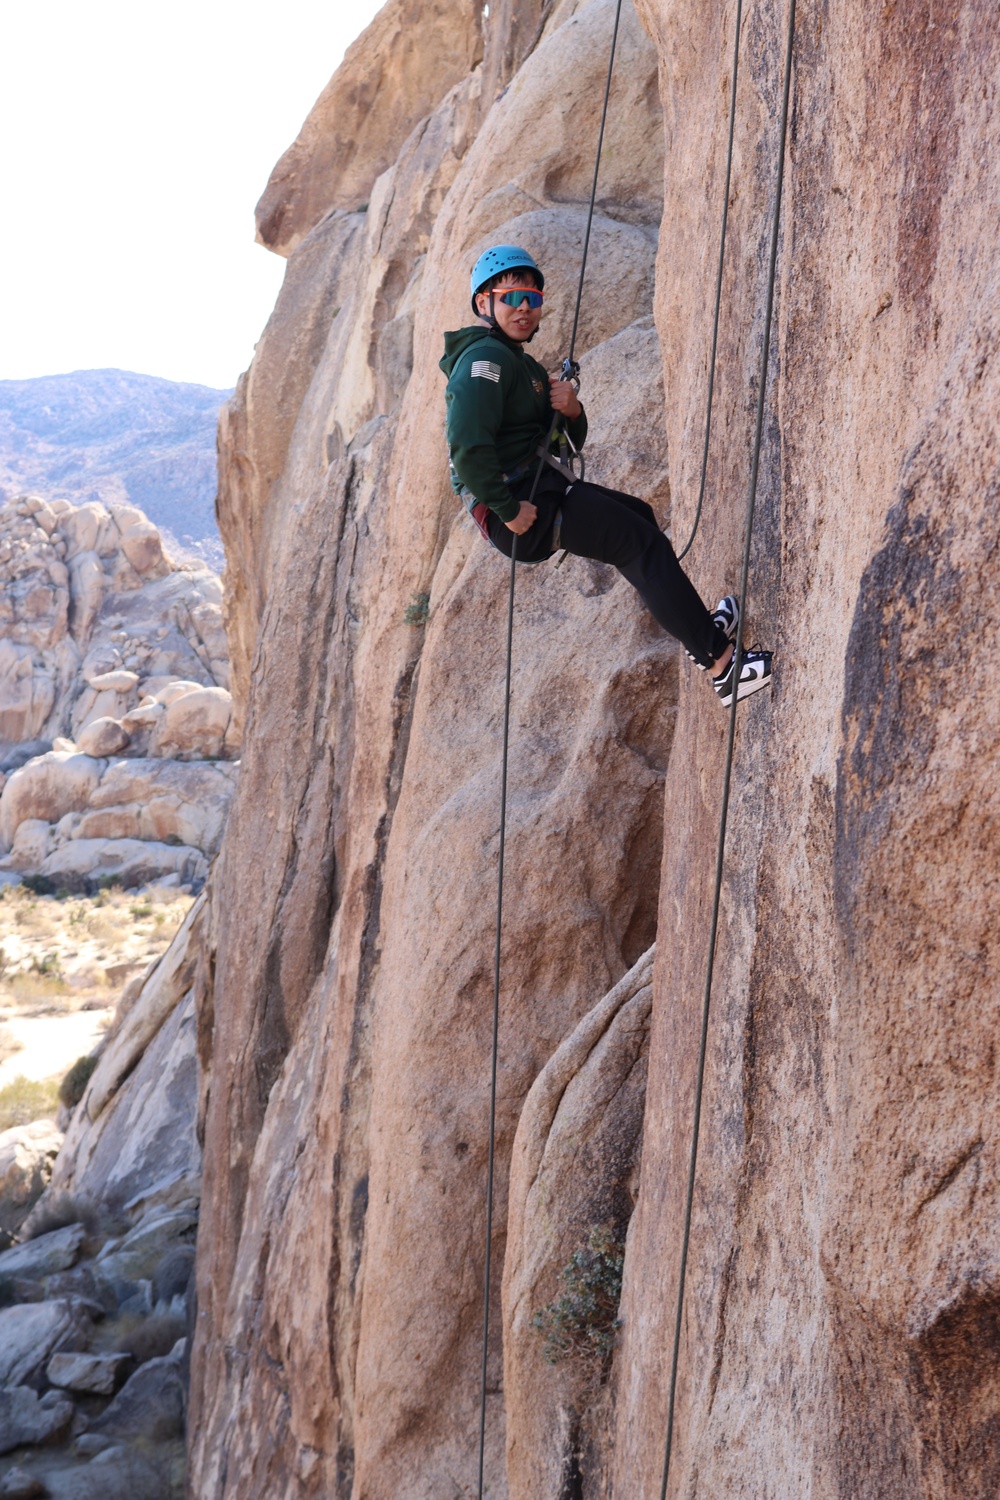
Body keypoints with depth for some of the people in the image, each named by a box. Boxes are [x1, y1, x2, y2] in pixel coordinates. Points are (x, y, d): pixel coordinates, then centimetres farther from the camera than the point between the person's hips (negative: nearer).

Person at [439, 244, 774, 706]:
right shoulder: (486, 358, -14)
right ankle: (718, 660, -10)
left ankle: (698, 630, 37)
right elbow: (468, 446, -29)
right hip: (523, 502, -11)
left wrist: (570, 412, -5)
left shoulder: (521, 363, 19)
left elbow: (570, 442, 18)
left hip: (540, 489, 11)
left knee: (637, 516, 27)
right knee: (644, 543, -9)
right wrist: (508, 509, -25)